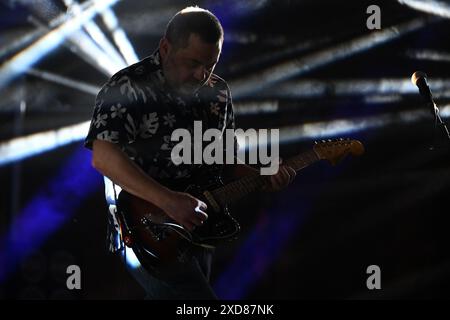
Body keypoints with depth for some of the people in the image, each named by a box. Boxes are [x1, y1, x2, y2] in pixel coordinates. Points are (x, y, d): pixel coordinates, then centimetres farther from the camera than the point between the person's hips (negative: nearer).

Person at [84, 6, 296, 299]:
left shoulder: (218, 93, 10)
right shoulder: (128, 88, -13)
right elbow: (103, 157, -24)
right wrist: (169, 201, -31)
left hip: (197, 229, 8)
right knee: (195, 296, -21)